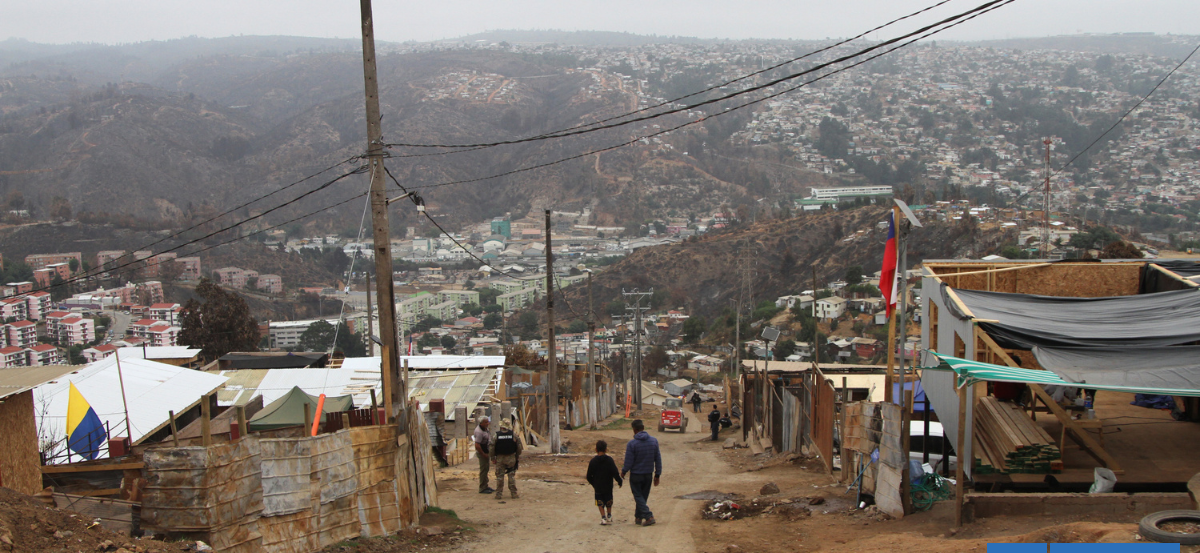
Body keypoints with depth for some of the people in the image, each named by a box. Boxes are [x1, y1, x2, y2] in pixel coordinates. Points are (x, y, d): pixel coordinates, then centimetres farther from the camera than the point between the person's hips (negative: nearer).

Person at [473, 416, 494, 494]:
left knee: (486, 469, 17)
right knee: (483, 470, -4)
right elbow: (477, 445, -28)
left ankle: (485, 486, 27)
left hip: (487, 452, 10)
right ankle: (482, 488, 3)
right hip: (482, 453, -10)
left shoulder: (485, 429, 7)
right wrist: (483, 454, -21)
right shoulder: (479, 432, -24)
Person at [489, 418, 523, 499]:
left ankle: (499, 493, 8)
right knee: (512, 476, 8)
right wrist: (518, 457, 11)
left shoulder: (496, 436, -7)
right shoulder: (513, 435, -6)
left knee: (499, 476, 6)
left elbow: (492, 448, -5)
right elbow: (519, 448, -2)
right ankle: (513, 493, 9)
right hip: (511, 458, 0)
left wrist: (493, 458, 5)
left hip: (500, 458, 0)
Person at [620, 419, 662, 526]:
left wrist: (623, 472, 5)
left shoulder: (631, 444, -18)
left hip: (636, 475, -4)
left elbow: (628, 463, -14)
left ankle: (649, 516, -9)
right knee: (644, 496, 18)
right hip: (648, 475, 5)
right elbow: (658, 459, 1)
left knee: (638, 496, 6)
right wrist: (657, 475, 9)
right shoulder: (654, 441, -3)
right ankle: (638, 517, 27)